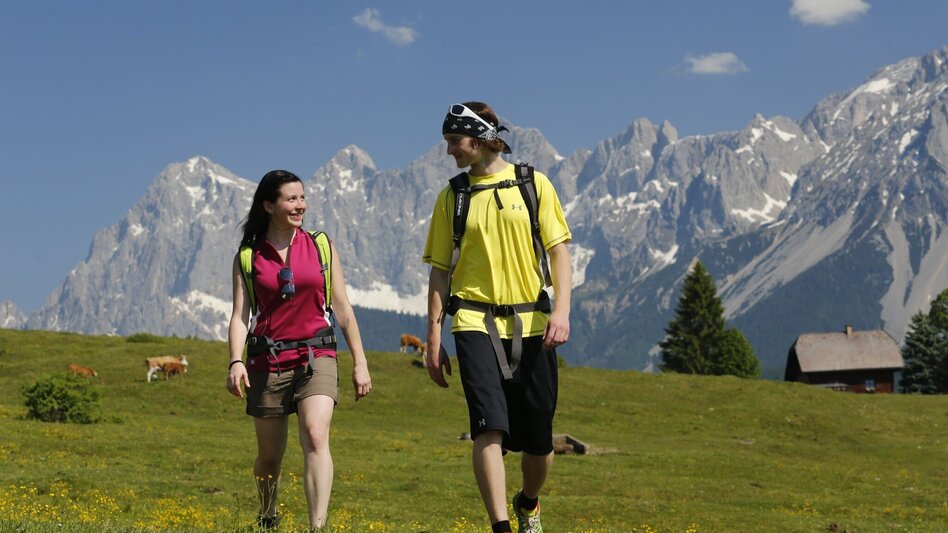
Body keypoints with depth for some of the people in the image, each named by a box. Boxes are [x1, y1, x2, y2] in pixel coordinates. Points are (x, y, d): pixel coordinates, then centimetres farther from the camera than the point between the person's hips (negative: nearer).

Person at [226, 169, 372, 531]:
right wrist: (236, 362, -16)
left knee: (316, 437, -23)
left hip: (316, 355, 0)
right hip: (267, 361, 1)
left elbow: (343, 310, 9)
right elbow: (239, 315, 0)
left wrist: (360, 363, 7)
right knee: (269, 456, 10)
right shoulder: (248, 255, 5)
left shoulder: (321, 247, 7)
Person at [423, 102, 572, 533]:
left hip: (530, 323, 0)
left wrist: (561, 310, -13)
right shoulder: (451, 197, 8)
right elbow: (439, 270, 9)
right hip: (475, 322, 0)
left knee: (537, 440, 5)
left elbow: (559, 251, 2)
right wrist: (433, 339, 4)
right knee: (490, 427, -18)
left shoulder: (533, 184, 4)